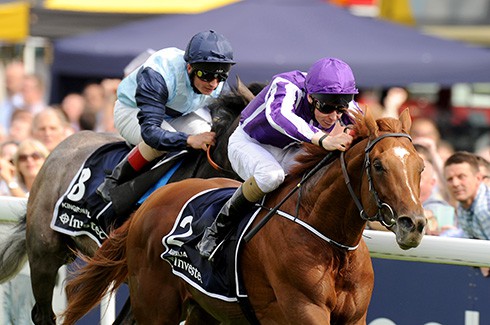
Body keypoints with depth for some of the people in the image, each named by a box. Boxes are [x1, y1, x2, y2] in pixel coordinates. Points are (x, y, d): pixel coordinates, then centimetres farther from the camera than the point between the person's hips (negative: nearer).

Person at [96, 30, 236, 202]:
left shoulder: (218, 85, -23)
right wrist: (189, 140, -63)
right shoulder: (157, 76, -42)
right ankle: (113, 184, -20)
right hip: (132, 111, -6)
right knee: (159, 141, -37)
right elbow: (149, 131, -49)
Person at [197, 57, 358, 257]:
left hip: (287, 151, 6)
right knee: (271, 175, -39)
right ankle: (218, 228, -19)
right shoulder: (288, 87, -38)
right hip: (248, 143, -6)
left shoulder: (340, 105, -19)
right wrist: (322, 140, -74)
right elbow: (278, 115, -60)